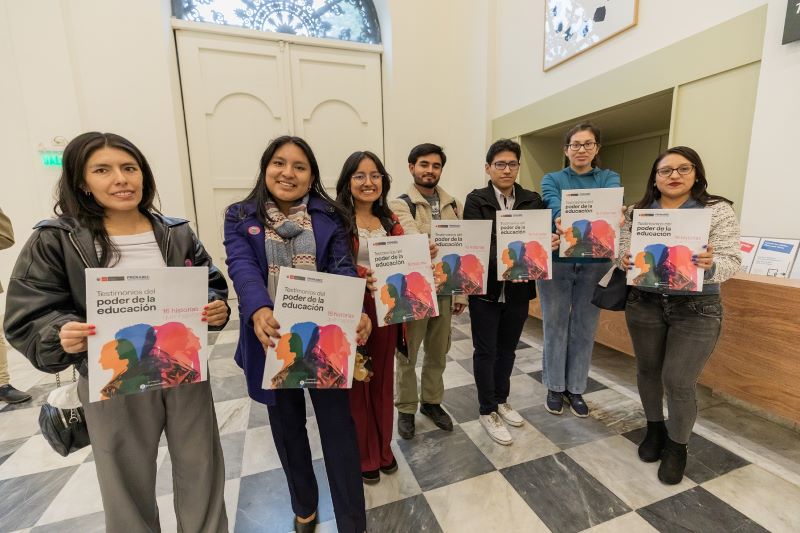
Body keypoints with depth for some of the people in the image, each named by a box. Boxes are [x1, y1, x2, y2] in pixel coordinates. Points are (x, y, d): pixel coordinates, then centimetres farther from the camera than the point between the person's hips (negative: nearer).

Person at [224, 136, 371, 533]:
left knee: (338, 426, 7)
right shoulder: (241, 217, 1)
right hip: (273, 340, 2)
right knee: (287, 427, 20)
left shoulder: (330, 217, 1)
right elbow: (242, 268, -15)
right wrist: (259, 311, -35)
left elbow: (343, 269, -10)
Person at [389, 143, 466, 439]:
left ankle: (431, 401, 39)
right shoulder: (400, 205, -7)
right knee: (408, 354, 11)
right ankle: (406, 408, 31)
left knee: (438, 352, 18)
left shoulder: (454, 205, 7)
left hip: (445, 291, 4)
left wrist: (461, 292, 6)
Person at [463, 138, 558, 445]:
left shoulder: (533, 200, 5)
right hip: (486, 289, -4)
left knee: (507, 349, 20)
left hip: (518, 289, 4)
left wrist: (550, 243, -23)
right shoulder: (476, 200, -6)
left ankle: (501, 400, 41)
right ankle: (487, 411, 27)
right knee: (486, 351, 9)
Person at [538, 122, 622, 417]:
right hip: (556, 261, -1)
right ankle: (555, 387, 25)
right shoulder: (552, 179, 3)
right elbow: (554, 207, -19)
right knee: (555, 327, 7)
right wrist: (562, 220, -42)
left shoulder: (609, 177, 7)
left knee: (585, 329, 10)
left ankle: (575, 388, 28)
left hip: (595, 264, 2)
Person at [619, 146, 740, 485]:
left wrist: (711, 265, -30)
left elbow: (731, 262, -9)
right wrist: (625, 260, -22)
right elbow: (622, 250, 1)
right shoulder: (636, 212, 4)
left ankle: (677, 445, 26)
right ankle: (654, 427, 38)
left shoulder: (719, 211, -3)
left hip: (697, 310, -2)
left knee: (679, 382, 0)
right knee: (647, 371, 13)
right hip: (644, 304, 3)